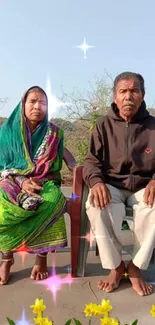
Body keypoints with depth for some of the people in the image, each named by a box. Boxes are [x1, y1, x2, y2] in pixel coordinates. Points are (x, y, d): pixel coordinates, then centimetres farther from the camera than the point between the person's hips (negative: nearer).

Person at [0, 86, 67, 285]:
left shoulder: (54, 133, 4)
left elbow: (54, 167, 5)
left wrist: (39, 183, -15)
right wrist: (21, 181, -18)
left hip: (44, 184, 0)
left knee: (53, 201, -35)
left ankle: (42, 256, -15)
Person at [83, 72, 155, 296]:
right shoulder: (103, 125, 3)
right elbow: (92, 160, 1)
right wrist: (96, 182, -23)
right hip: (111, 185, 0)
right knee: (96, 207, -34)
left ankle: (136, 267, -10)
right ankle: (116, 266, -10)